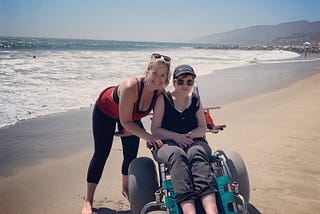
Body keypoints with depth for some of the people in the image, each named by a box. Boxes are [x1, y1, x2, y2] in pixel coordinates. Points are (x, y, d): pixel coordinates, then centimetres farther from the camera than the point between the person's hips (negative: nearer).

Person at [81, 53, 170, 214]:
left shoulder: (161, 91, -26)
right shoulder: (130, 87, -43)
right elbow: (125, 122, -36)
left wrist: (154, 137, -24)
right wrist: (148, 137, -42)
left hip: (131, 115, 5)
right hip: (105, 111, -5)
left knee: (131, 154, 6)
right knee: (101, 154, -4)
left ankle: (125, 189, 34)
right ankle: (88, 201, 8)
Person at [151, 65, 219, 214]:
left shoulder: (195, 100, 15)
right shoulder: (163, 99, 6)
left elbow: (202, 129, 12)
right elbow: (155, 130, 1)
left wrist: (188, 135, -9)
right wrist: (177, 137, -14)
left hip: (194, 142, 2)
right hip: (167, 144, -2)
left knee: (196, 153, -36)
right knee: (177, 155, -39)